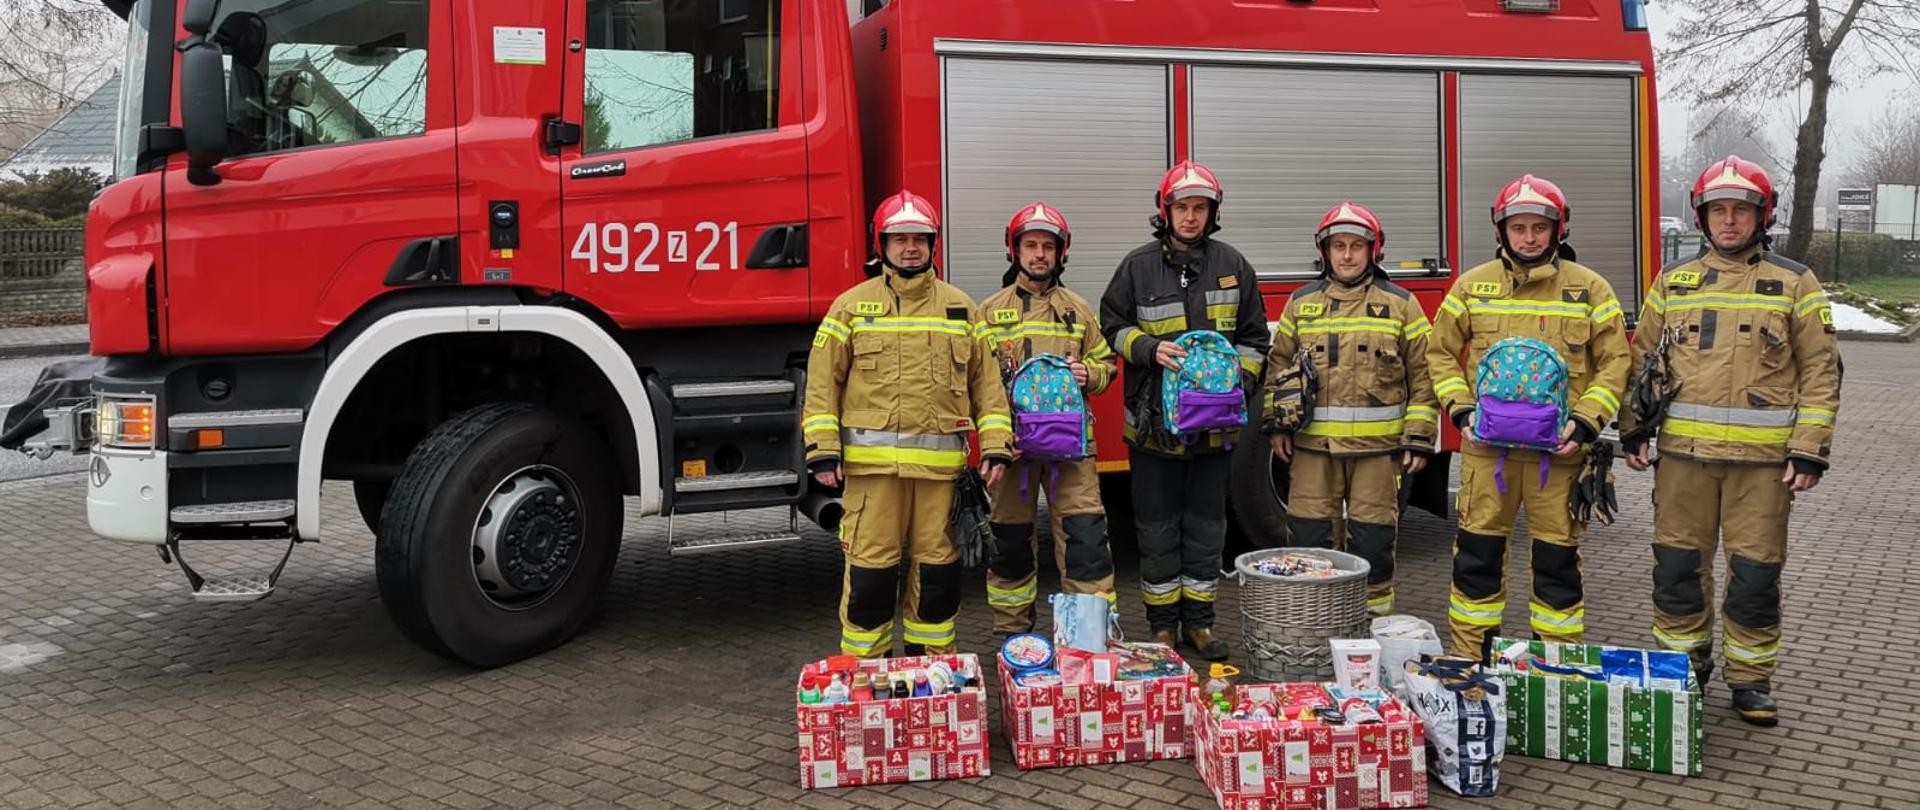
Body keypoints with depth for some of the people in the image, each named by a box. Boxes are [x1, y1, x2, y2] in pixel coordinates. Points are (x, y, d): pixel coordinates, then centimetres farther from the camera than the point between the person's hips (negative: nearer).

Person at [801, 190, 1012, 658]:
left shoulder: (960, 307, 12)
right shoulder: (852, 305, 6)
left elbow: (986, 380, 11)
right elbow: (822, 380, 3)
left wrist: (996, 445, 2)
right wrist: (823, 450, -6)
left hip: (940, 460, 2)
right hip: (871, 459, -2)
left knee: (937, 564, 8)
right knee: (870, 566, 0)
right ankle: (865, 666, 12)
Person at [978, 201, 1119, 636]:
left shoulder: (1078, 309, 12)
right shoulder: (990, 311, 6)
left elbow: (1105, 362, 18)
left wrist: (1088, 374, -6)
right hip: (1012, 441, -1)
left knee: (1085, 536, -5)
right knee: (1011, 540, 8)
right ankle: (1012, 633, 21)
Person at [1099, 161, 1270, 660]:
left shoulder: (1232, 266, 4)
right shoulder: (1139, 266, -1)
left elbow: (1253, 338, 9)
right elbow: (1112, 326, 4)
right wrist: (1150, 348, -13)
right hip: (1154, 423, -2)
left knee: (1206, 526, 10)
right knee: (1158, 529, 6)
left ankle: (1199, 621, 23)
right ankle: (1162, 625, 18)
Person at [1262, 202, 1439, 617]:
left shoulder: (1400, 304, 3)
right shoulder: (1301, 303, 9)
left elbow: (1423, 374, 2)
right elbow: (1278, 365, 15)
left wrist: (1419, 438, -3)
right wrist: (1276, 424, 6)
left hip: (1377, 445, -1)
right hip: (1313, 445, 2)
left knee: (1372, 540, 4)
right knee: (1308, 537, 4)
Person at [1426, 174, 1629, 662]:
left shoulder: (1589, 288, 3)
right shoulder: (1472, 286, 6)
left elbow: (1614, 362, 4)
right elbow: (1441, 351, 11)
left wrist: (1586, 423, -8)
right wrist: (1460, 410, -2)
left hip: (1558, 450, 0)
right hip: (1487, 445, 1)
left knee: (1558, 558, 6)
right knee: (1477, 553, 4)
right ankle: (1470, 661, 16)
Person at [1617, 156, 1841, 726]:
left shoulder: (1794, 283, 3)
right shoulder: (1673, 281, 10)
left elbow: (1821, 372, 0)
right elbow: (1642, 358, 14)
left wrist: (1809, 452, -6)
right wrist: (1632, 431, 7)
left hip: (1762, 457, -2)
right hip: (1684, 453, 2)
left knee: (1756, 571, 4)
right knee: (1678, 566, 7)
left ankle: (1752, 679, 19)